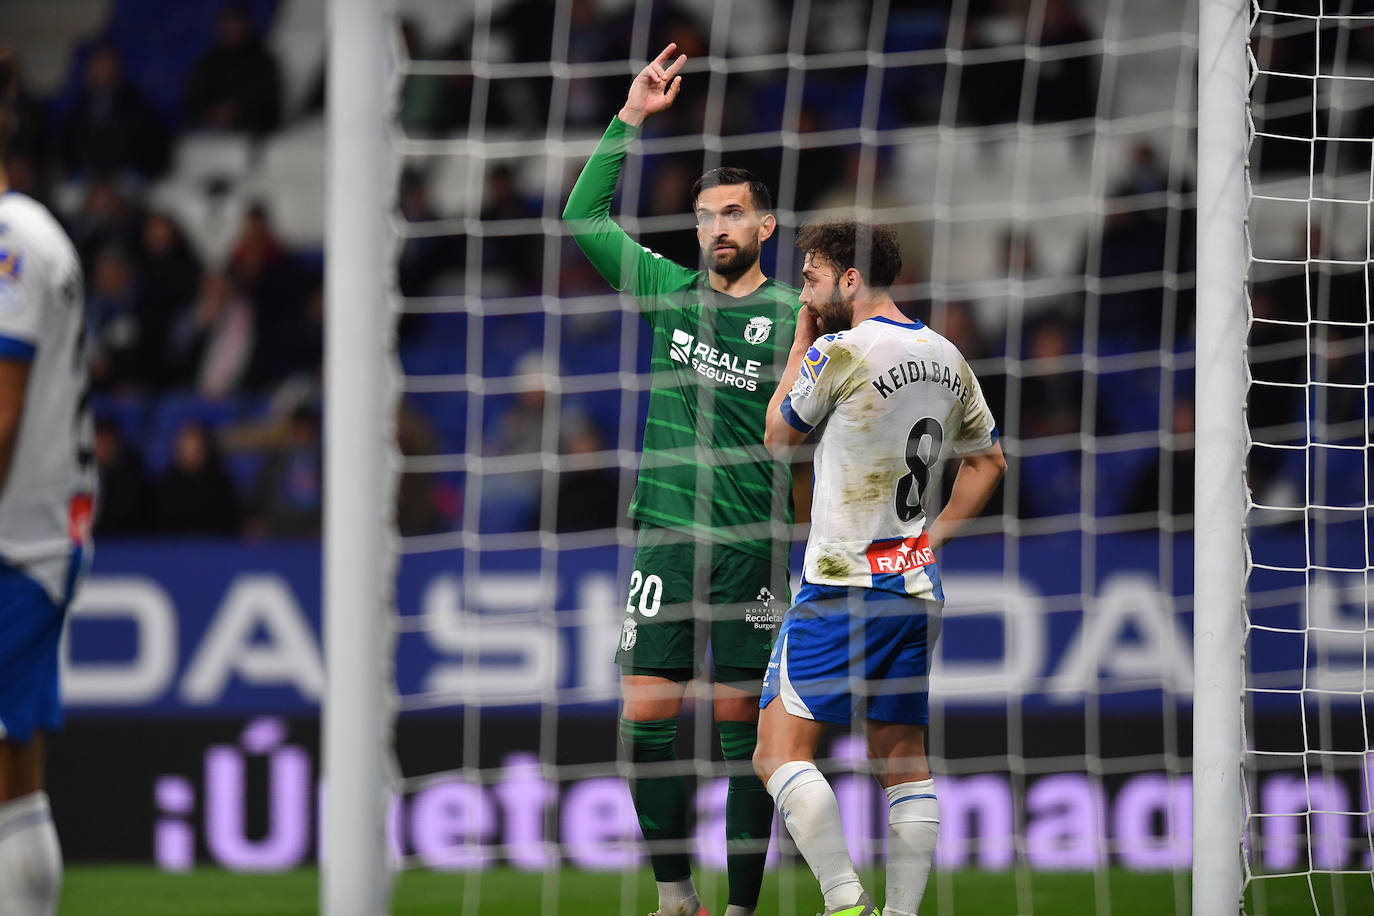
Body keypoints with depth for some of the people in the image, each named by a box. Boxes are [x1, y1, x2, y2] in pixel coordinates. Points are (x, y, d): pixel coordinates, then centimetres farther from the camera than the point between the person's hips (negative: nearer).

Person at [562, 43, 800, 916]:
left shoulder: (793, 314, 1)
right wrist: (631, 118, 4)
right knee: (647, 720, -4)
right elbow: (584, 220, 9)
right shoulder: (671, 289, 9)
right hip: (664, 539, 2)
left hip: (752, 548, -2)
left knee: (746, 729, -1)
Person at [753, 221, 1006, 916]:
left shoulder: (840, 353, -13)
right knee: (903, 760, 11)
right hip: (917, 586, 8)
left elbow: (778, 436, 3)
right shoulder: (947, 359, 10)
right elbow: (988, 459, 22)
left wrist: (801, 343, 12)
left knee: (782, 749, -8)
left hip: (844, 586, -8)